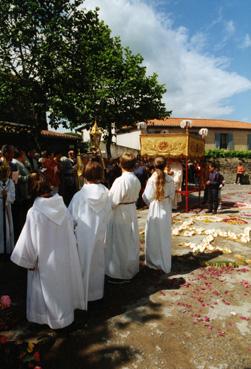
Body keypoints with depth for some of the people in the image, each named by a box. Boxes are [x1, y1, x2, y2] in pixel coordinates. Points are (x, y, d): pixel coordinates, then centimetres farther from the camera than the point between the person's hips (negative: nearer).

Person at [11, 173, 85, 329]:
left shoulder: (34, 213, -26)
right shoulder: (62, 206, -14)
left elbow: (30, 241, -18)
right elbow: (71, 230, -3)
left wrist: (30, 261, -2)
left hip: (46, 260, -4)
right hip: (65, 255, 4)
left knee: (49, 289, 19)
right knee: (63, 284, 26)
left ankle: (54, 316, 40)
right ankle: (66, 310, 47)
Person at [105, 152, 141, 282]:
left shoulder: (120, 180, -24)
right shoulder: (136, 180, -2)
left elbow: (112, 201, -20)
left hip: (120, 214, -7)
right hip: (132, 212, 7)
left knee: (120, 245, 7)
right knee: (131, 243, 19)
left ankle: (121, 274, 20)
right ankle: (131, 269, 36)